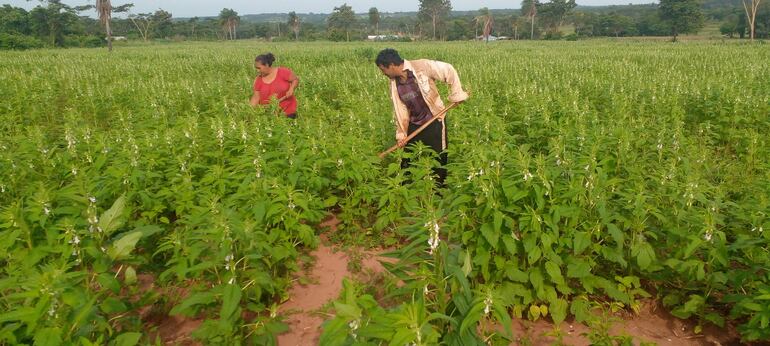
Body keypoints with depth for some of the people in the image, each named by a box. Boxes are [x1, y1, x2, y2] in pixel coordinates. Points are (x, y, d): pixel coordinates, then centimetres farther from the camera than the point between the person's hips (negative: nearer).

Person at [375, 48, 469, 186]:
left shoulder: (422, 66, -20)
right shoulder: (394, 83, -2)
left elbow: (449, 71, -13)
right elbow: (400, 110, 2)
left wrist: (456, 94, -13)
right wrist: (401, 134, 1)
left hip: (434, 123, -5)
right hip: (414, 126, 5)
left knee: (438, 160, 5)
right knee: (407, 161, 13)